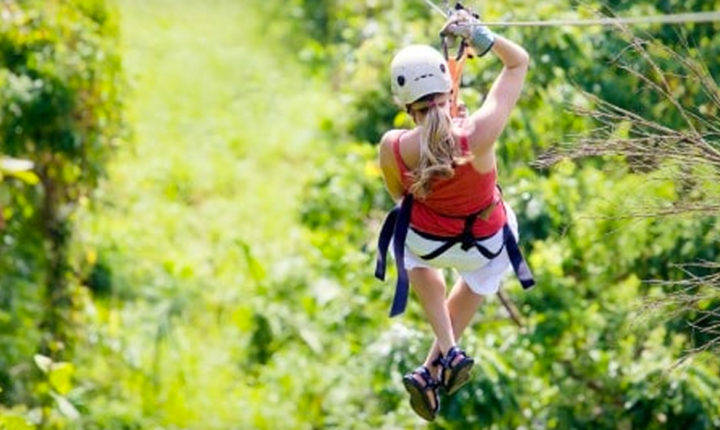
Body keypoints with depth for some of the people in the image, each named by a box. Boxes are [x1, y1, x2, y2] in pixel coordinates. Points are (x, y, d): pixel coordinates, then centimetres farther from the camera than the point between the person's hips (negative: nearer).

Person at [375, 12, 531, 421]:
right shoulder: (479, 133, -38)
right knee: (479, 278, 38)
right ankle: (434, 369, 43)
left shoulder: (392, 148, -32)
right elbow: (519, 62, -24)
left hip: (426, 240, 0)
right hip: (487, 244, 0)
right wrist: (482, 37, -34)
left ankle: (448, 350, 29)